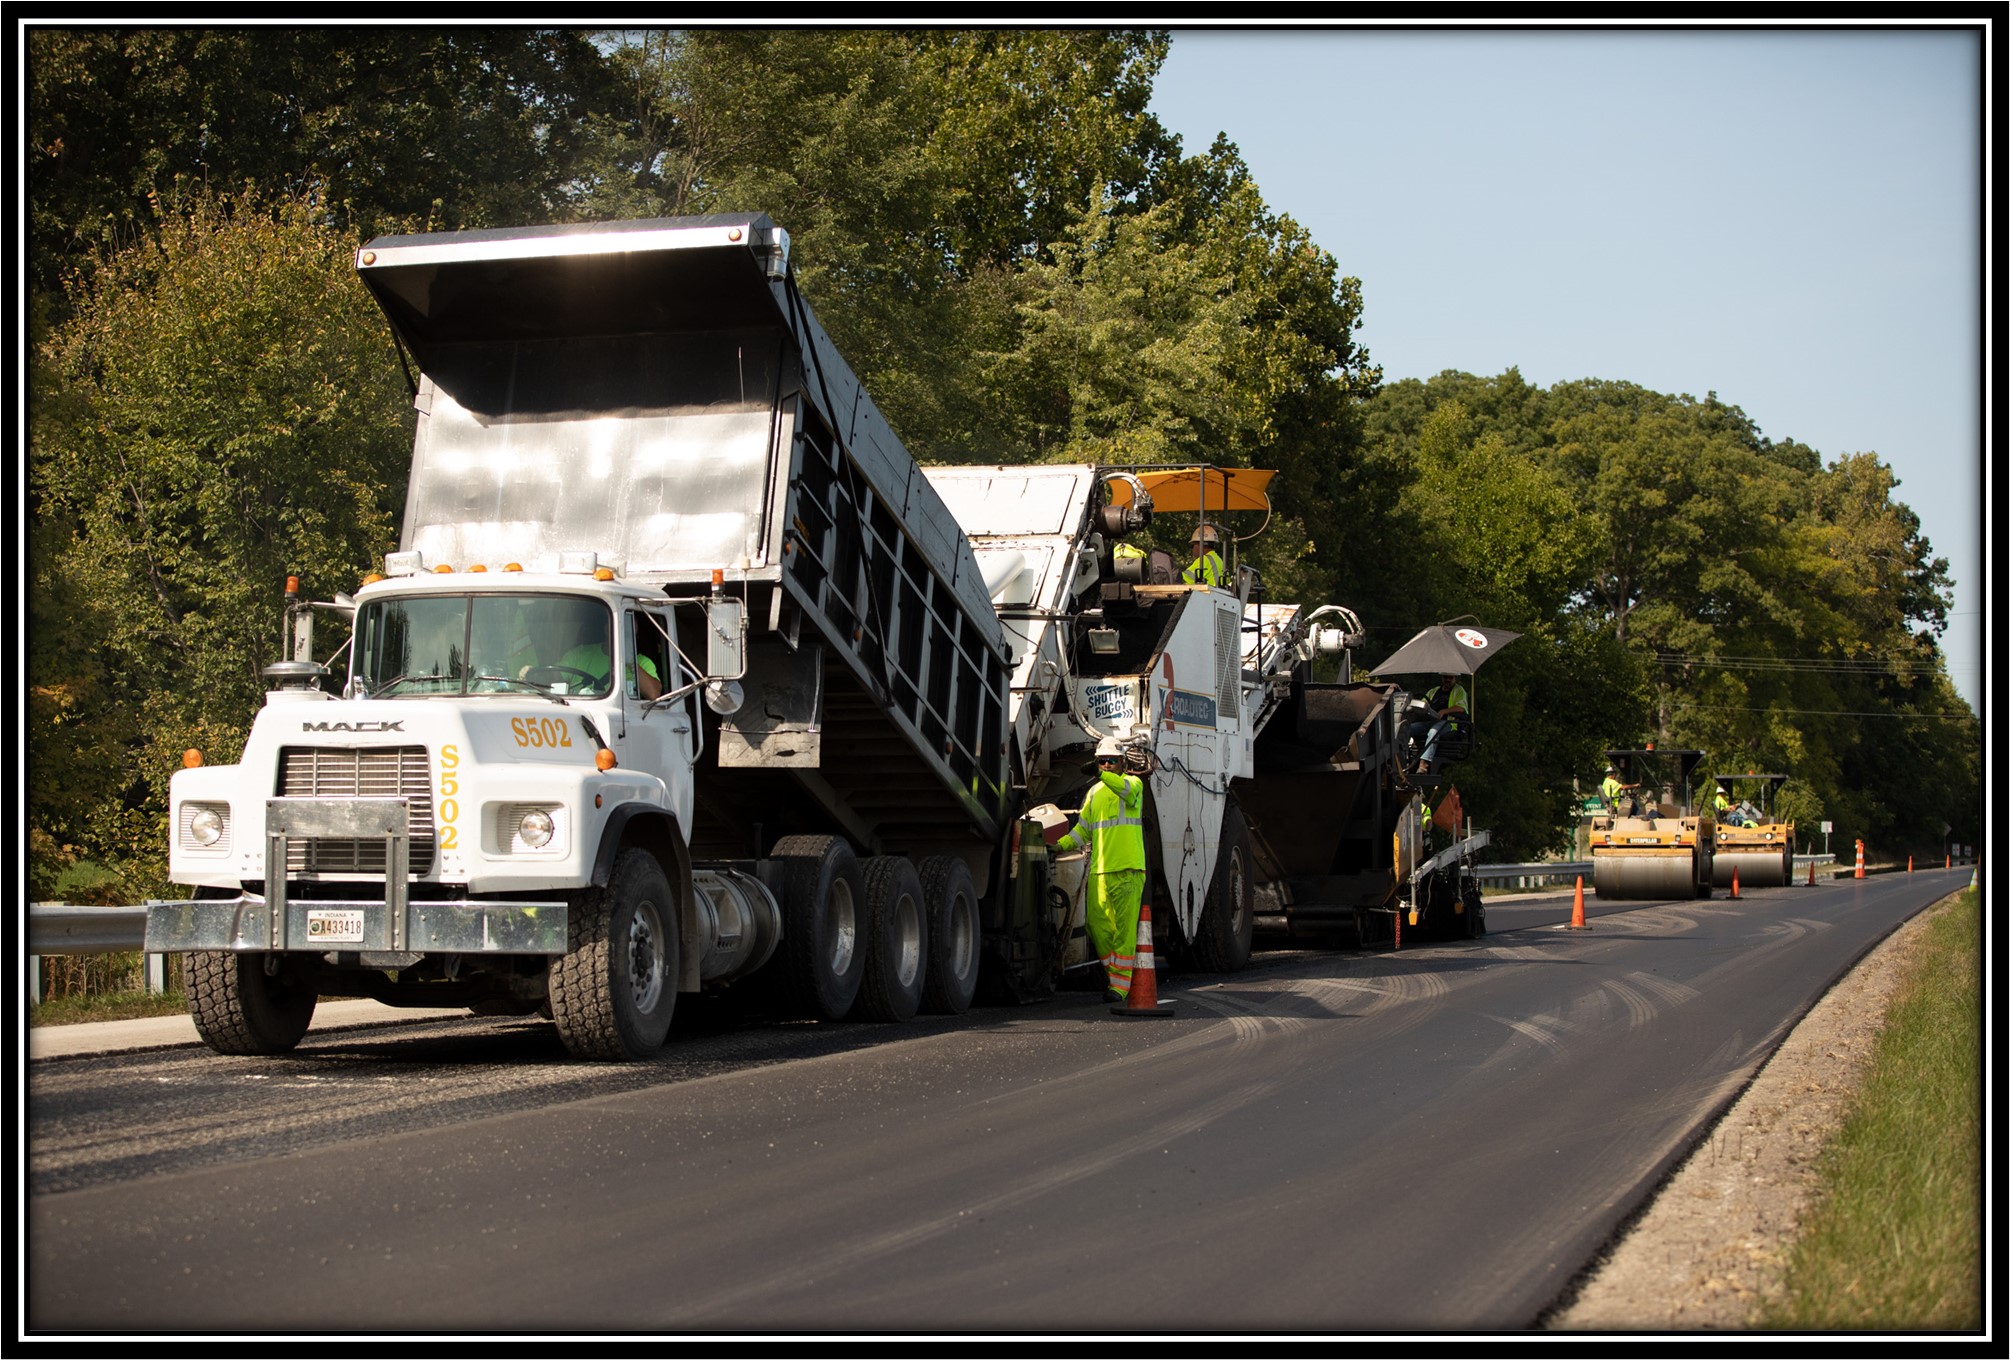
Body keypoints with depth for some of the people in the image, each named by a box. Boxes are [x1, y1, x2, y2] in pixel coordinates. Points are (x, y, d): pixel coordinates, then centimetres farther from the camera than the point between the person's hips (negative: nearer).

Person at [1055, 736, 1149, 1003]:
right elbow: (1083, 829, 21)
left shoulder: (1133, 783, 2)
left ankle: (1120, 984, -4)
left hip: (1128, 869, -6)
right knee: (1097, 925, 2)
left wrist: (1105, 776, -39)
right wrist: (1061, 844, 5)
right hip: (1099, 869, 6)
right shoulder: (1094, 792, 19)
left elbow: (1127, 790, -23)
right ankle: (1113, 974, 17)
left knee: (1125, 927, -6)